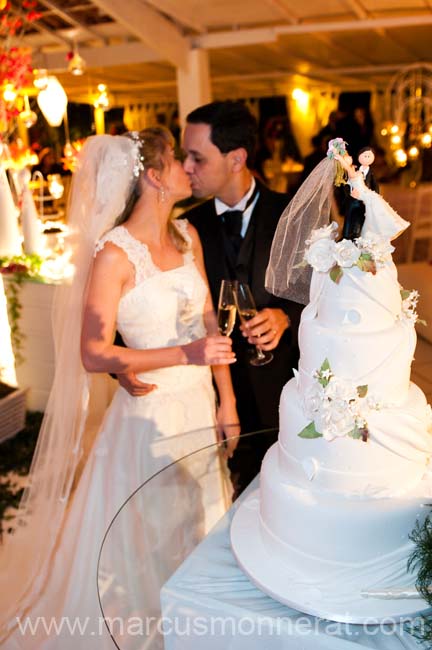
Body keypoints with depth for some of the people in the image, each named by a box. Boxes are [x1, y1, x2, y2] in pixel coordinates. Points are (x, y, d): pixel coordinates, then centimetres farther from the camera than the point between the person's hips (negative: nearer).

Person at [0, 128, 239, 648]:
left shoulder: (187, 235, 2)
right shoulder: (115, 253, -18)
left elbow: (209, 321, 5)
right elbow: (93, 355, -19)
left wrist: (226, 400, 4)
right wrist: (186, 355, -25)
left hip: (199, 404, 6)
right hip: (151, 411, -6)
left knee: (197, 525, 21)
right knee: (149, 541, 12)